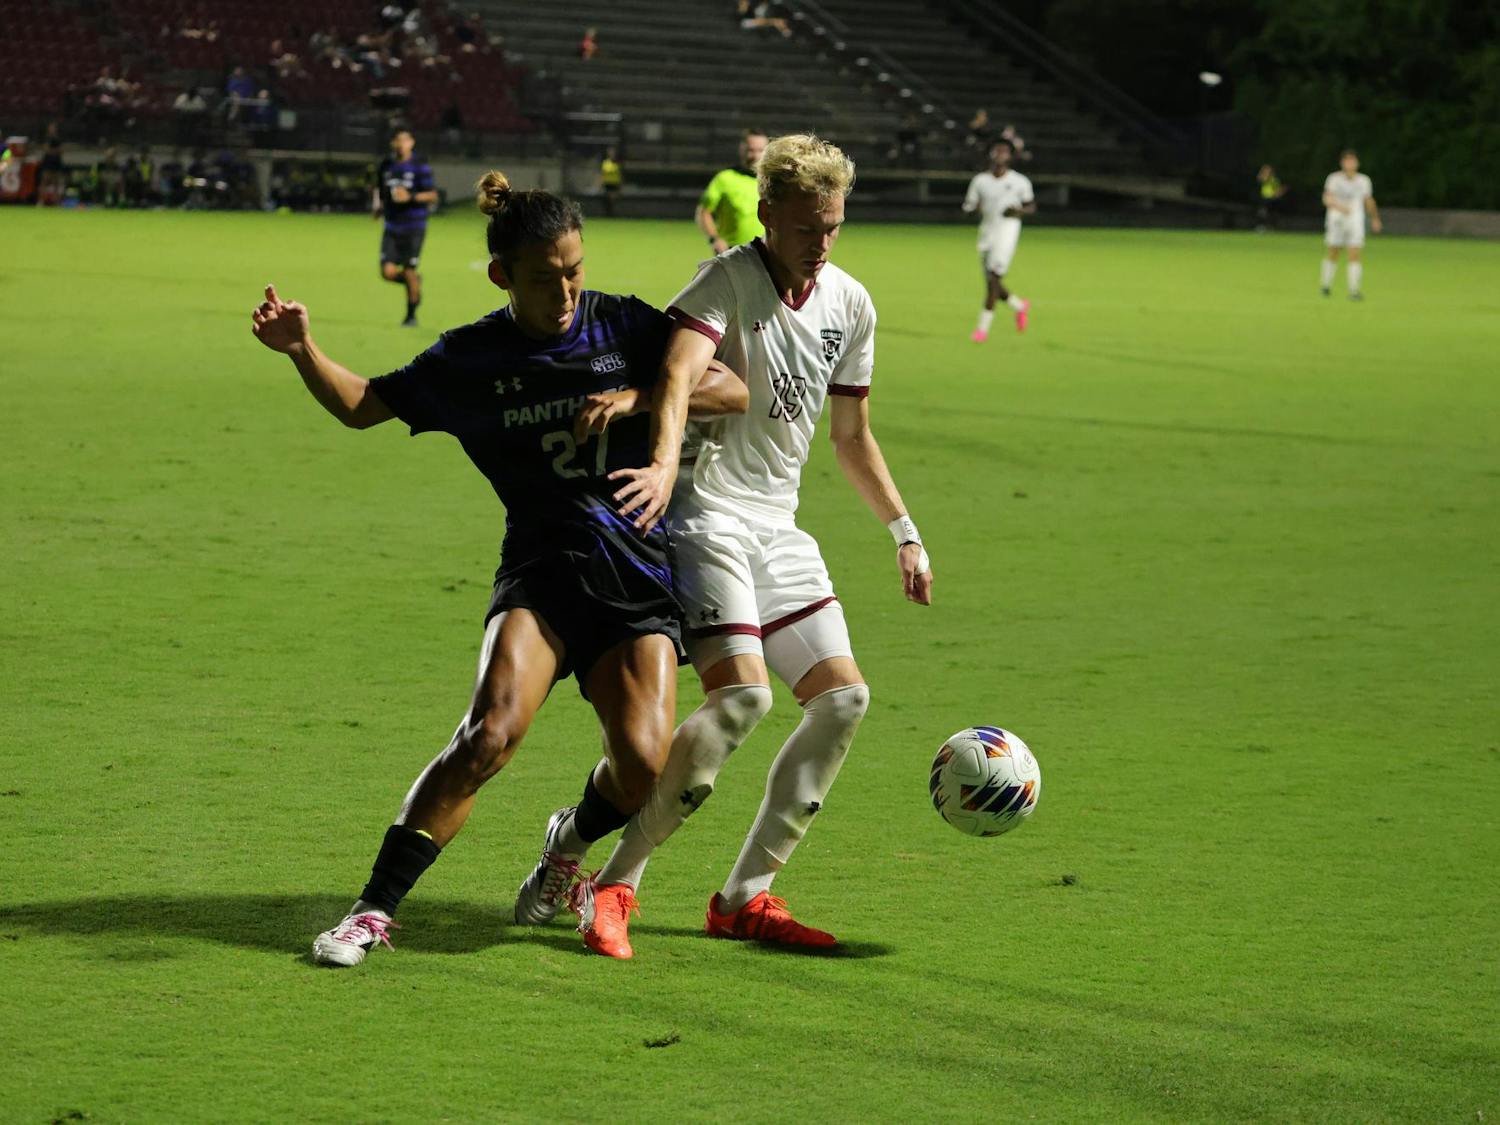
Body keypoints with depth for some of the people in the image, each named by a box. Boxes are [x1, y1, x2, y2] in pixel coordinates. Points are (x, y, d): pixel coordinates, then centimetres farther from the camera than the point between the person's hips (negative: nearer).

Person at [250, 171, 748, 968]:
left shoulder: (621, 326, 4)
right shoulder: (472, 357, 3)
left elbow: (734, 391, 4)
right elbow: (362, 405, 9)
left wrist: (640, 396, -11)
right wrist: (301, 349, -8)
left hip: (638, 576, 1)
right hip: (542, 566, -1)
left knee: (642, 764, -15)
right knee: (494, 729, -25)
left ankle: (569, 845, 22)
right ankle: (375, 910, -17)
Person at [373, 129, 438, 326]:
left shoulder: (420, 166, -7)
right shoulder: (386, 166, 8)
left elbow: (433, 196, -9)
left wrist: (410, 197, -23)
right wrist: (378, 207, 6)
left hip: (414, 227, -4)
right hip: (392, 227, 4)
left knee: (409, 272, -2)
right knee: (388, 272, -7)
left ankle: (411, 315, 15)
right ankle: (415, 282, 26)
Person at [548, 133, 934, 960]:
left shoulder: (850, 304, 9)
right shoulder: (727, 281, -12)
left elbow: (852, 434, 21)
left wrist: (904, 532, 19)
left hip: (777, 526, 8)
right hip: (704, 512, -8)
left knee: (843, 698, -1)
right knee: (741, 696, -23)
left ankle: (745, 897, 8)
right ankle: (611, 884, -12)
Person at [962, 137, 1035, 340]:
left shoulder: (1020, 182, -1)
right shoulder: (980, 181, 5)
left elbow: (1032, 206, 8)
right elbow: (968, 206, 8)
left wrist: (1018, 211, -13)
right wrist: (973, 207, -16)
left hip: (1007, 231, -4)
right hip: (987, 233, 4)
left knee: (994, 279, -14)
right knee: (991, 282, 7)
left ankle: (983, 327, -11)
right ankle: (1020, 306, 35)